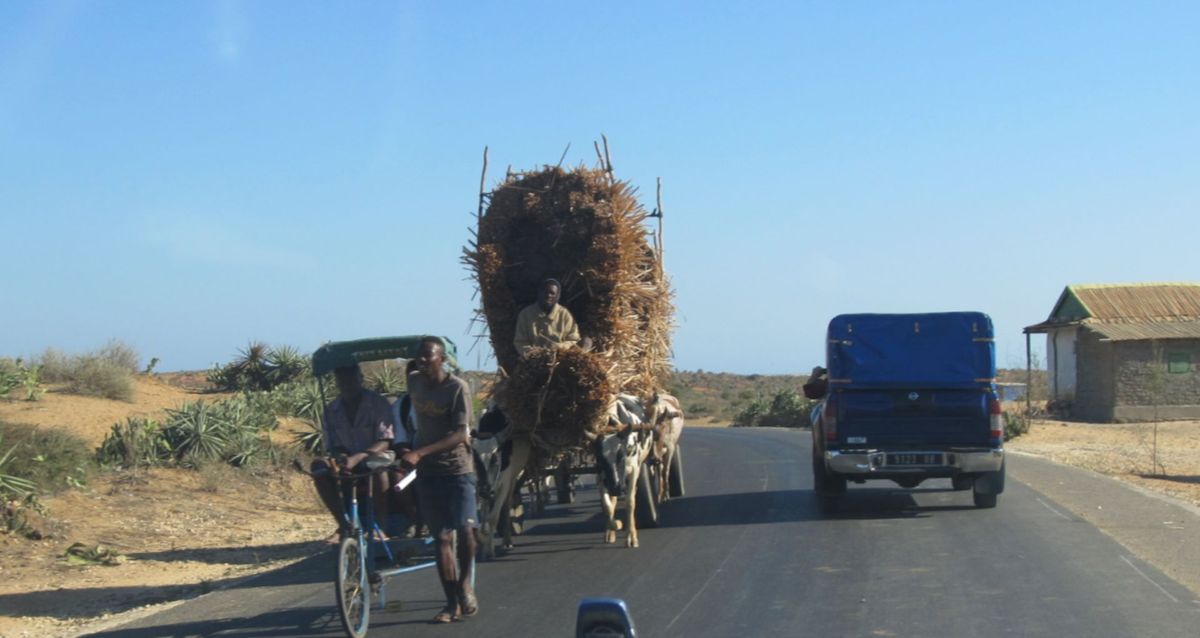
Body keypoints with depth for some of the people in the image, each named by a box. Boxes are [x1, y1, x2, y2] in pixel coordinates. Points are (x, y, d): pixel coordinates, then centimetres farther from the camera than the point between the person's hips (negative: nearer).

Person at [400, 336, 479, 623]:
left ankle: (465, 582, 4)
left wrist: (420, 453, -31)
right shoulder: (414, 382, 4)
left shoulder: (458, 388, -14)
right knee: (442, 539, 5)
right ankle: (452, 604, 8)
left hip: (458, 469, -5)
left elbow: (461, 434, -23)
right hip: (428, 471, 5)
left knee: (465, 529, -19)